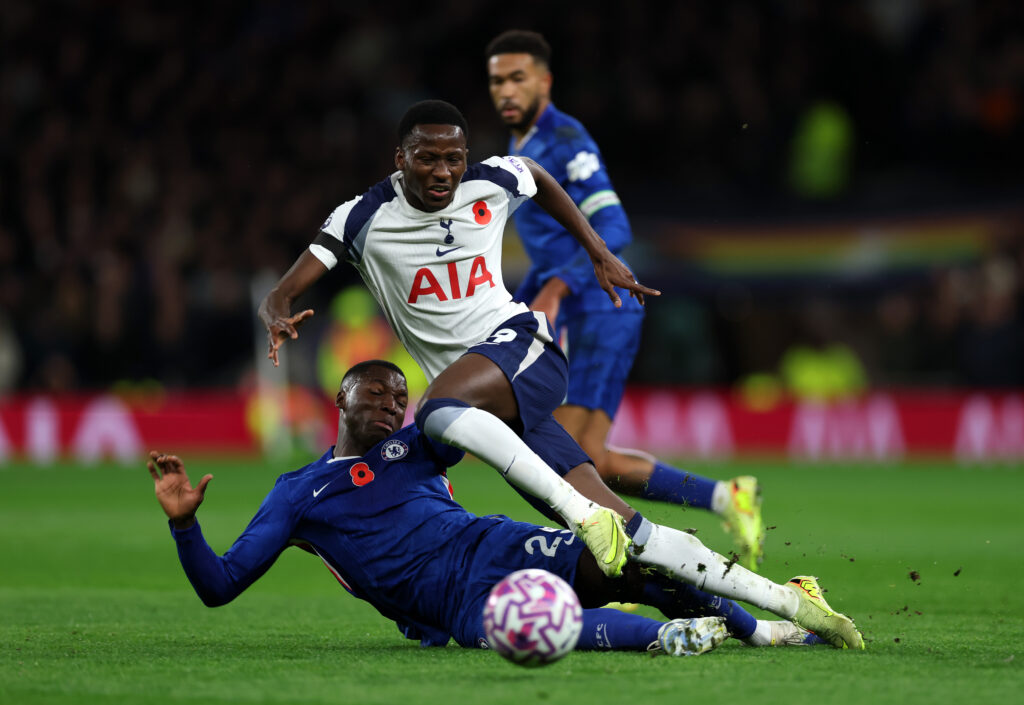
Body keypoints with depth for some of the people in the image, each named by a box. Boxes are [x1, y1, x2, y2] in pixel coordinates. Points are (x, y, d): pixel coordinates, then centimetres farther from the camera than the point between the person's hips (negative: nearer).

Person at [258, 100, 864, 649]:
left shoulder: (493, 184, 3)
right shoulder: (364, 219, -2)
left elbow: (540, 178, 27)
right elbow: (280, 297, -8)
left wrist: (602, 255, 26)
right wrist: (280, 318, -31)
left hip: (522, 342, -1)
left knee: (439, 408, -37)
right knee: (620, 533, -8)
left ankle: (582, 512, -38)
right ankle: (784, 604, -5)